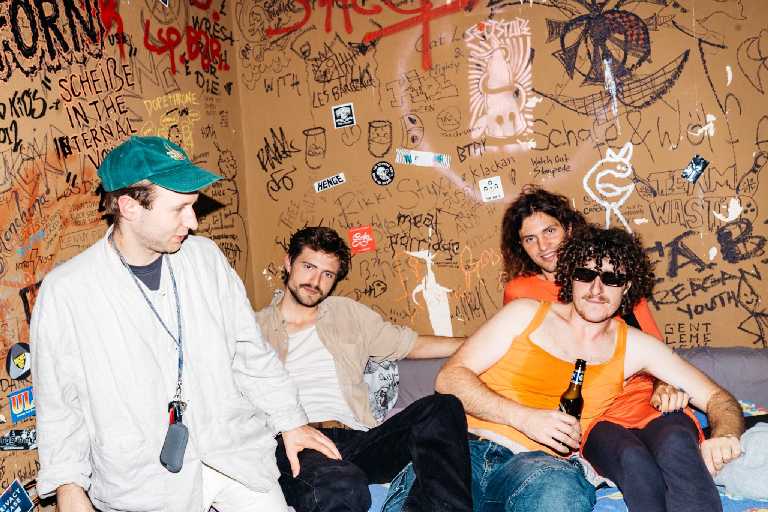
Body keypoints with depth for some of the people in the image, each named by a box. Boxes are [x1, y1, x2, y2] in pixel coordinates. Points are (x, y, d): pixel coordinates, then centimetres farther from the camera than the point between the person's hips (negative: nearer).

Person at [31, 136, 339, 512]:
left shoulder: (205, 257, 0)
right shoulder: (64, 291, -10)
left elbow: (250, 351, 7)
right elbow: (59, 404, -3)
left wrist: (291, 421, 9)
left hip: (235, 452, 4)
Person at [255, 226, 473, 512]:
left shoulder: (348, 313, 24)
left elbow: (414, 345, 27)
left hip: (357, 441, 4)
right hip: (293, 446, -4)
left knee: (442, 407, -22)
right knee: (342, 485, -40)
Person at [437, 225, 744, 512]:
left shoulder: (633, 346, 15)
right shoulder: (526, 313, 11)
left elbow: (718, 399, 17)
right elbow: (450, 377, 4)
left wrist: (723, 436, -8)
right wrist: (525, 417, -9)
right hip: (468, 447, 1)